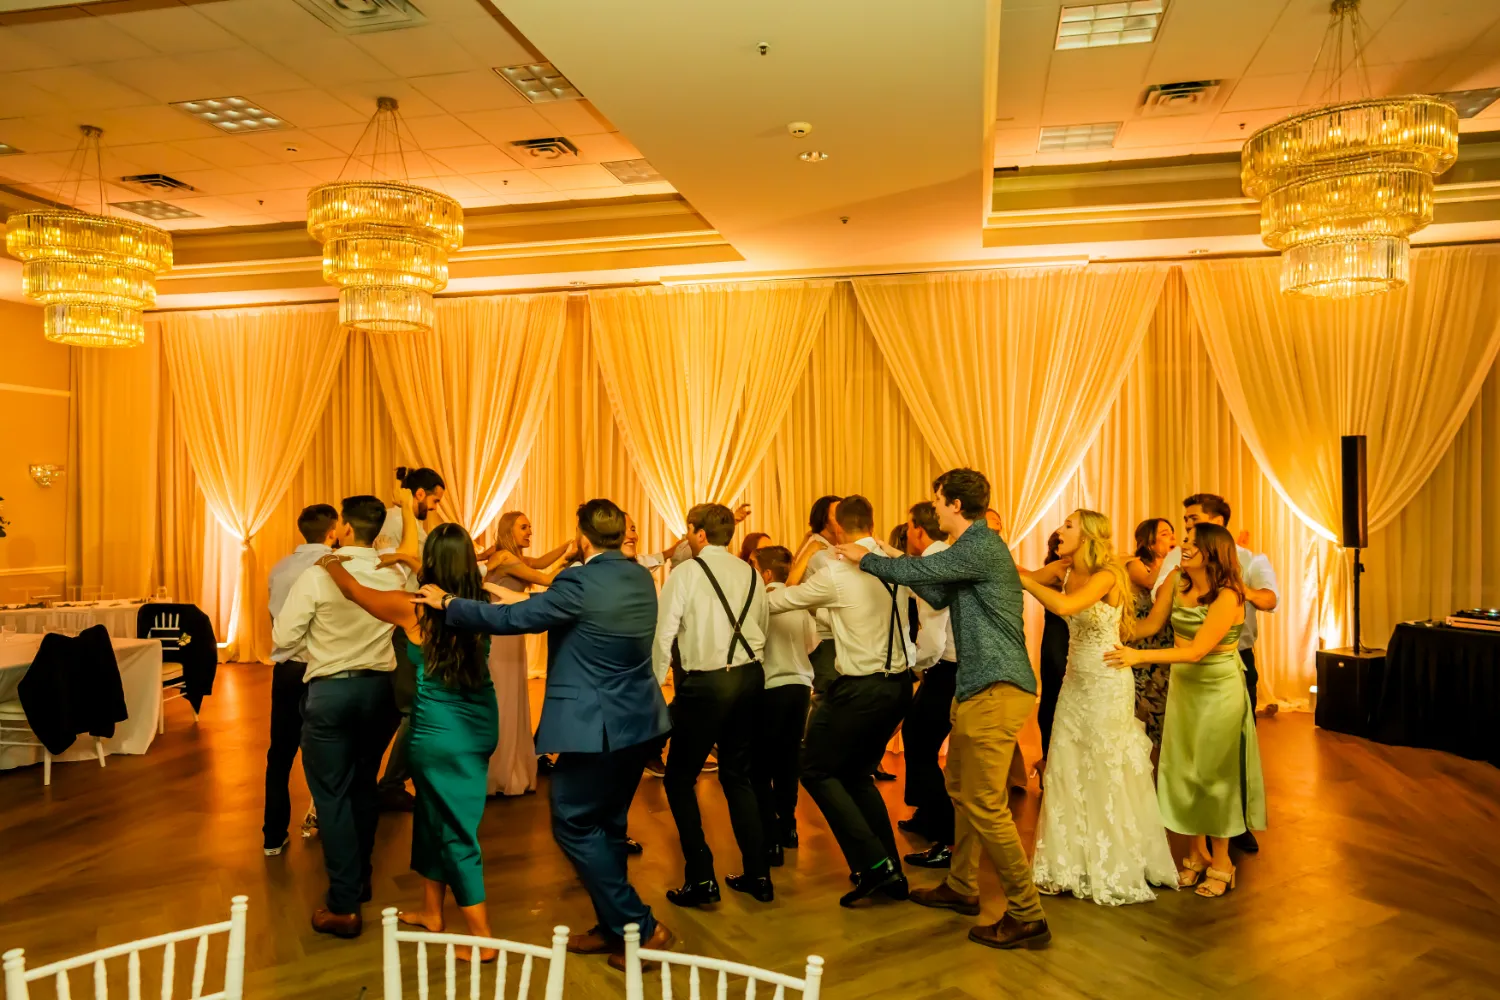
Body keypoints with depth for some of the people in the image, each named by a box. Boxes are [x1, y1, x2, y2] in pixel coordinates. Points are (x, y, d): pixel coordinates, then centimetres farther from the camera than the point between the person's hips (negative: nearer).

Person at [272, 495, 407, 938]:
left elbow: (283, 637, -9)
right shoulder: (393, 576, -3)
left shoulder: (317, 576, -15)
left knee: (332, 794, 3)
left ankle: (344, 906, 5)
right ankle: (359, 881, 35)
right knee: (363, 786, 20)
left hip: (330, 690, -4)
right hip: (378, 687, 5)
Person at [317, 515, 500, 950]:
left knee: (456, 831, 4)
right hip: (480, 724, 6)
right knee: (433, 815, 23)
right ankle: (432, 912, 37)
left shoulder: (412, 609, -13)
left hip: (441, 731, -5)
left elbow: (353, 590, 4)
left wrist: (331, 564, 24)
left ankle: (481, 937, 9)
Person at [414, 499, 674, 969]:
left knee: (574, 826, 5)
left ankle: (641, 927, 7)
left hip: (596, 727, -8)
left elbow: (511, 619, -16)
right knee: (607, 825, 19)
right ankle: (613, 926, 28)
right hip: (637, 720, 8)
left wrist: (448, 603, -2)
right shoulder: (641, 578, 5)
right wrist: (521, 596, 26)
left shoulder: (580, 582, -19)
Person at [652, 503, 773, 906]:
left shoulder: (686, 574, -7)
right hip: (750, 676, 6)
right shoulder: (751, 574, 9)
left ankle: (701, 878, 5)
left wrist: (653, 686, -3)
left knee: (680, 779, 9)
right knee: (738, 776, 19)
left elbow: (664, 635, -10)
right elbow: (760, 632, 11)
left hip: (705, 683, -6)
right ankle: (757, 875, 21)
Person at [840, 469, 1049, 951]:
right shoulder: (974, 548, 15)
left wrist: (864, 558, 0)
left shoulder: (982, 548, -17)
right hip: (978, 688, 11)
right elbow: (938, 596, 22)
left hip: (997, 691, -11)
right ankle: (961, 887, 34)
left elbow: (912, 572, -17)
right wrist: (892, 559, 19)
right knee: (961, 789, 20)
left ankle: (1027, 916, 3)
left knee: (986, 804, -7)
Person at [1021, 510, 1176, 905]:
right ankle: (1074, 862, 21)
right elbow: (1027, 578, -2)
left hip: (1107, 683, -7)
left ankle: (1114, 869, 20)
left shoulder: (1107, 575, -19)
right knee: (1068, 772, 9)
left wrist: (1021, 577, -29)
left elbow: (1064, 606, -34)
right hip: (1075, 680, 7)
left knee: (1107, 776, 4)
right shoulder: (1064, 570, 2)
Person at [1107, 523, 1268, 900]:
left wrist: (1140, 656, -31)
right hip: (1183, 684, 6)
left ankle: (1221, 860, 21)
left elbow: (1197, 651, -26)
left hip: (1219, 688, -6)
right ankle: (1198, 853, 26)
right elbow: (1153, 623, 3)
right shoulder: (1176, 580, -4)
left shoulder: (1227, 596, -21)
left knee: (1214, 772, 4)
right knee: (1183, 769, 10)